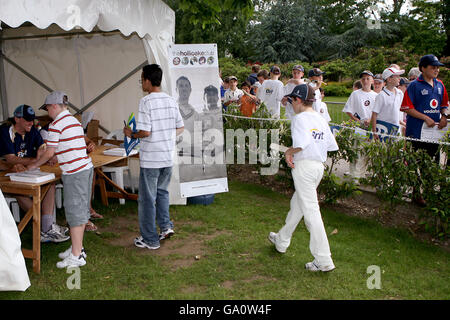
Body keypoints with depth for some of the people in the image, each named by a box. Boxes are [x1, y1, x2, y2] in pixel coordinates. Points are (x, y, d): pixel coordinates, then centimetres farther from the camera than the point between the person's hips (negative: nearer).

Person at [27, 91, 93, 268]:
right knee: (81, 210, 15)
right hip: (86, 167, 9)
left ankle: (76, 256, 1)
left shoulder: (56, 125, -10)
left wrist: (34, 165, 8)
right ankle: (78, 247, 26)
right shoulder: (74, 120, 17)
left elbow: (49, 153, -7)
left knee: (74, 212, -4)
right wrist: (58, 159, 28)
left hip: (74, 173, -9)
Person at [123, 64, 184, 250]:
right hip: (168, 156, 7)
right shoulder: (171, 101, 5)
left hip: (150, 159, -6)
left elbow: (145, 132, -20)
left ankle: (150, 240, 14)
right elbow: (180, 128, 11)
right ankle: (166, 226, 18)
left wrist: (131, 134, -2)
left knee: (147, 198, 6)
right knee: (162, 191, 25)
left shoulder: (146, 102, -15)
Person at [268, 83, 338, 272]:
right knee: (297, 204, 22)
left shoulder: (300, 118, -12)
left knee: (310, 210, -6)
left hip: (303, 165, -9)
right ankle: (281, 241, 40)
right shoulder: (321, 120, 13)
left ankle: (324, 260, -4)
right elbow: (332, 146, 9)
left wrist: (289, 152, -12)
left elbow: (302, 143, -28)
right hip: (319, 166, 9)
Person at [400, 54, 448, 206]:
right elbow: (407, 108, -12)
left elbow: (444, 104, 21)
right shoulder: (414, 85, -7)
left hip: (435, 131, 6)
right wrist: (425, 118, -16)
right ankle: (416, 192, 13)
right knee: (417, 164, 1)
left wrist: (444, 117, 1)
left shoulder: (439, 85, 12)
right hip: (417, 132, -6)